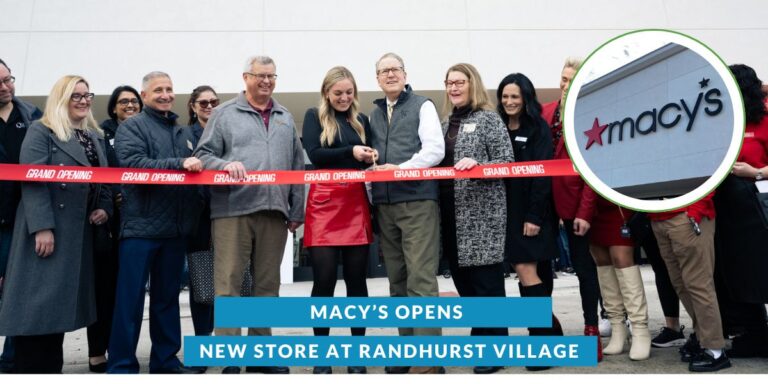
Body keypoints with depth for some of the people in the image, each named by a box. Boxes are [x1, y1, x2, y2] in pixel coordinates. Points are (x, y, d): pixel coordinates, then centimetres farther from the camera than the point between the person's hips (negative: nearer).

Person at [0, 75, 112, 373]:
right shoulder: (41, 132, -3)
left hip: (80, 233, 7)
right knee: (38, 303, -3)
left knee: (60, 301, 12)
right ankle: (30, 369, 6)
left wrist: (105, 208, 1)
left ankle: (51, 367, 22)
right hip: (48, 231, -7)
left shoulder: (96, 137, 18)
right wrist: (42, 226, -22)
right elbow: (32, 181, -14)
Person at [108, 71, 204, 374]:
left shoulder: (184, 132, 18)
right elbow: (133, 163, -17)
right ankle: (121, 365, 9)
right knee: (131, 298, -1)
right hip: (141, 225, -6)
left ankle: (166, 360, 22)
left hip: (175, 227, 6)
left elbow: (195, 171, 20)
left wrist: (195, 213, 4)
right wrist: (179, 163, -23)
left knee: (167, 296, 12)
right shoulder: (132, 126, 0)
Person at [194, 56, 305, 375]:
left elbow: (297, 166, 16)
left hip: (274, 212, 4)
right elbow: (203, 155, 2)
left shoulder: (285, 118, 16)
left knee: (267, 284, 10)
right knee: (228, 283, -4)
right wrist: (225, 165, -19)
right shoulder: (225, 113, 5)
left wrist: (296, 211, 11)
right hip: (233, 209, -3)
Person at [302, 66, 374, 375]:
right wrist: (350, 152, -18)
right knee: (324, 279, -2)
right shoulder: (314, 116, 7)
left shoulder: (362, 120, 16)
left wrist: (370, 159, -6)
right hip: (324, 203, -3)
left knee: (357, 278, 5)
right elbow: (313, 154, -7)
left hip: (356, 203, 3)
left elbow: (367, 159, 17)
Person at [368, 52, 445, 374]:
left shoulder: (422, 106, 4)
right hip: (384, 205, 6)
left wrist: (400, 168, -17)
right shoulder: (374, 114, 19)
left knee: (421, 279, -9)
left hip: (418, 201, -5)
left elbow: (435, 149, -7)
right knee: (397, 281, 8)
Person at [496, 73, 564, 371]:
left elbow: (543, 173, -11)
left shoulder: (538, 128, -4)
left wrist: (534, 215, -17)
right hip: (509, 209, 6)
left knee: (526, 271, -9)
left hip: (532, 209, -5)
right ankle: (549, 330, 22)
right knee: (525, 271, 9)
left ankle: (546, 337, 3)